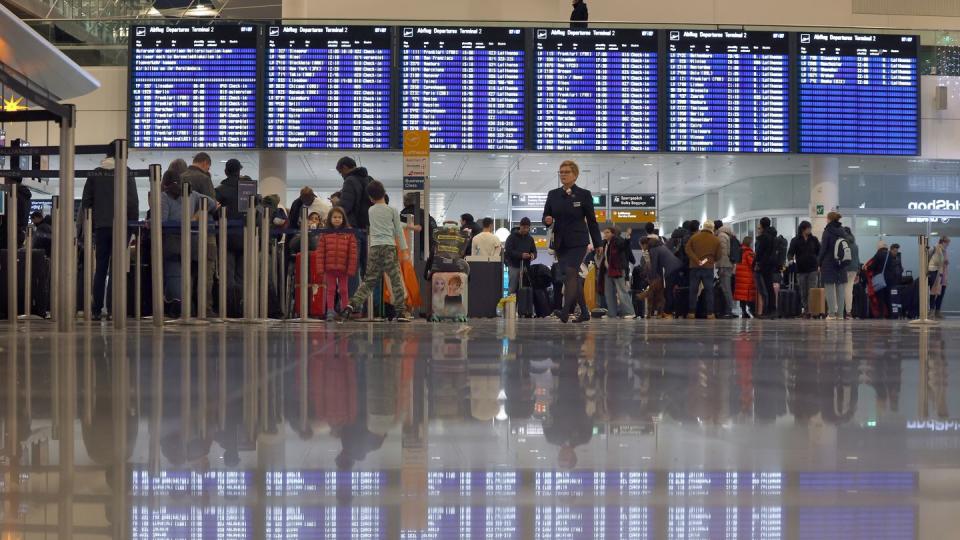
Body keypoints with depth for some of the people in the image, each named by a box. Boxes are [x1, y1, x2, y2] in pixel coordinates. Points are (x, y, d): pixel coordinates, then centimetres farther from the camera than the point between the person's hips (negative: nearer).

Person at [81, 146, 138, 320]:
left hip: (100, 227, 3)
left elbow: (86, 202, 8)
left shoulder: (94, 174, 7)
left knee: (100, 268, 8)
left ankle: (97, 309, 4)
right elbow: (133, 202, -7)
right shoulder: (125, 174, -4)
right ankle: (112, 309, -4)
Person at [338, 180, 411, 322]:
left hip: (374, 248, 3)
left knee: (369, 280, 8)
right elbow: (399, 231, 5)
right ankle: (401, 312, -3)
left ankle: (353, 305, -6)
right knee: (396, 280, 0)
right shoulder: (392, 210, 4)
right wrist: (404, 249, 8)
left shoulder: (371, 211, 15)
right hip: (389, 247, -3)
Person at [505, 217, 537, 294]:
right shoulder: (512, 237, -2)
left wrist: (533, 255, -10)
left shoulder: (530, 238, 13)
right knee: (513, 289, -5)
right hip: (513, 266, -4)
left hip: (525, 266, 4)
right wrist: (521, 255, -23)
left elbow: (534, 252, 15)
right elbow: (508, 251, -11)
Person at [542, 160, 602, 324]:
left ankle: (565, 310, -24)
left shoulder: (584, 194, -1)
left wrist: (597, 244, 1)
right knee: (574, 278, 9)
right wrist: (547, 220, -13)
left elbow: (592, 220, 1)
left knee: (571, 273, -19)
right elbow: (545, 216, 12)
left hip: (578, 242, -4)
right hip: (560, 242, 4)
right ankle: (584, 312, 17)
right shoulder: (553, 194, 9)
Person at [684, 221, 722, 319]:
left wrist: (696, 260, -12)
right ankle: (710, 313, -3)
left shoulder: (694, 237, 2)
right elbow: (718, 256, 4)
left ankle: (692, 313, 3)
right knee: (709, 291, 2)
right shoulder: (715, 240, 1)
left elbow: (688, 249, -9)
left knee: (693, 290, 5)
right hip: (708, 267, -1)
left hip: (695, 267, 1)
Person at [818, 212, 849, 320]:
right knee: (840, 288, 7)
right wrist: (844, 261, 13)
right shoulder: (843, 232, 7)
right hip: (841, 265, 5)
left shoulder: (827, 232, -9)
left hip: (828, 264, -5)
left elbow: (823, 249, -9)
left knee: (829, 289, -2)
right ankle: (840, 314, 7)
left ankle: (831, 313, -5)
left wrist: (819, 263, 0)